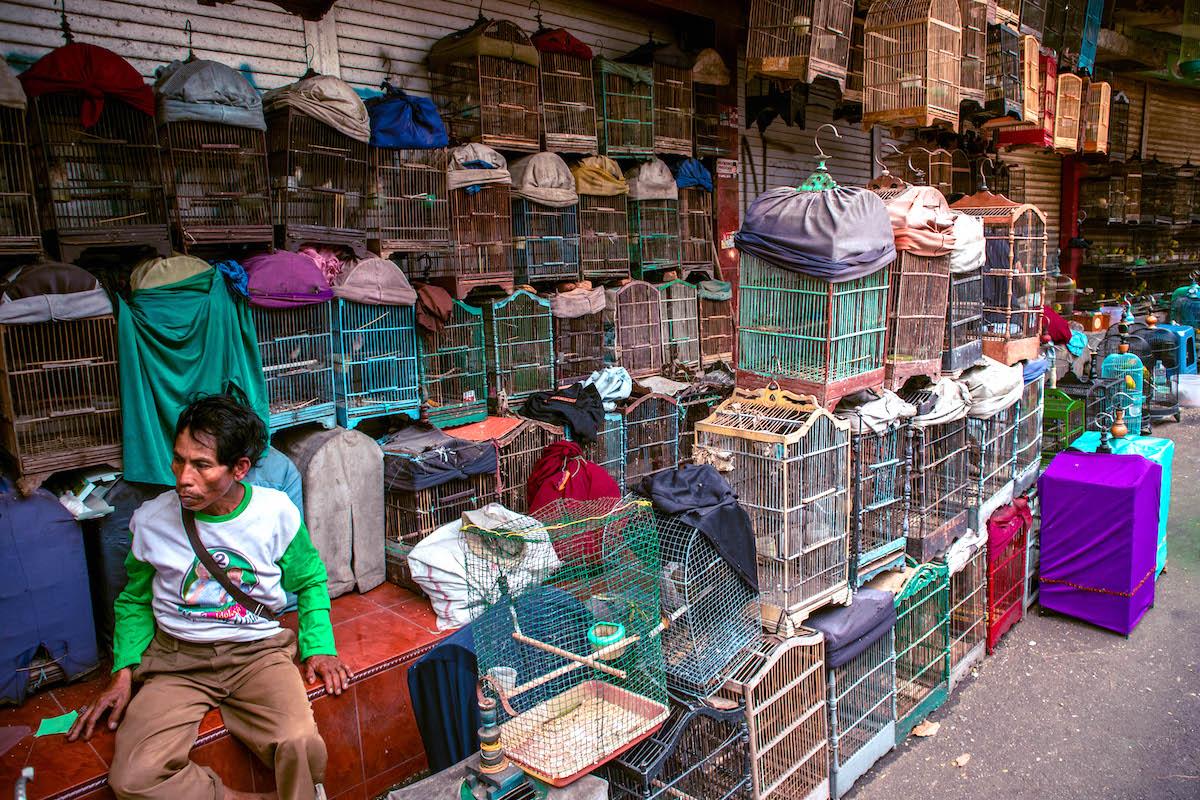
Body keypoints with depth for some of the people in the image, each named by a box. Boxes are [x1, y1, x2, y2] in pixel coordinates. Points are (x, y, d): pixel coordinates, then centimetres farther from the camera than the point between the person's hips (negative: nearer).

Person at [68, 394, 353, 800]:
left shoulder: (277, 512, -7)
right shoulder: (152, 519, -5)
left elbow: (310, 581, 10)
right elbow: (135, 601, 13)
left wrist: (319, 647, -3)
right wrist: (124, 671, 0)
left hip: (258, 650, -1)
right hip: (177, 659, 2)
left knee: (300, 745, -29)